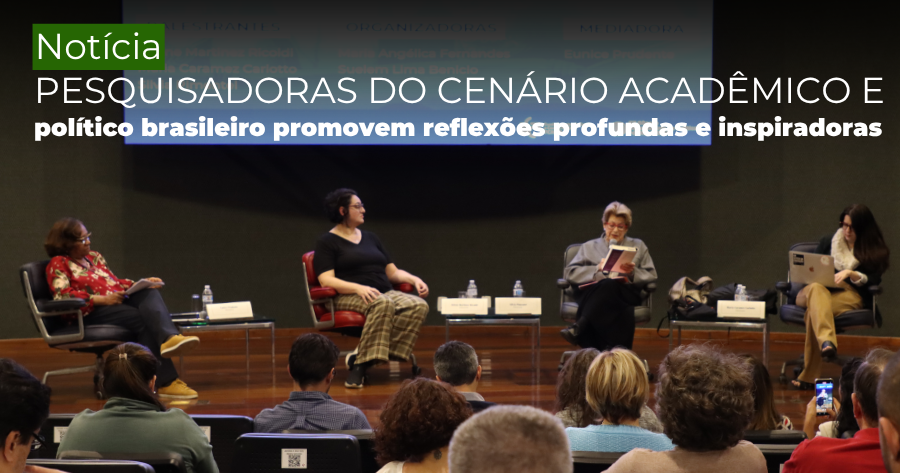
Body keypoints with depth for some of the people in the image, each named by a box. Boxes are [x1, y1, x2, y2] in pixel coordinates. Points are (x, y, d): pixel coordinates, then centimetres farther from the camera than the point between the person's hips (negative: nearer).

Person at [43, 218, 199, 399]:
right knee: (144, 319, -29)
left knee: (150, 293, -25)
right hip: (91, 313, -7)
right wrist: (101, 299, -19)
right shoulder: (58, 264, 3)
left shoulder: (94, 257, 27)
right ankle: (166, 381, -37)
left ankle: (170, 338, -54)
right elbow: (62, 295, -12)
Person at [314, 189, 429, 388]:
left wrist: (414, 279, 4)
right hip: (348, 298, -6)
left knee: (419, 305, -26)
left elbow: (393, 272, 25)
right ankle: (360, 365, -39)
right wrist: (359, 288, -25)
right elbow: (326, 280, -9)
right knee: (382, 303, -40)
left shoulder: (370, 238, 26)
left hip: (386, 294, 6)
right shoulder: (326, 242, 5)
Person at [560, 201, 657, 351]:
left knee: (608, 286, -40)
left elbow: (651, 275, 19)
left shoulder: (638, 246, 29)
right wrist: (597, 268, 0)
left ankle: (578, 329, -52)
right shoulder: (590, 247, 28)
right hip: (593, 290, 0)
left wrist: (633, 272, -2)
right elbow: (569, 273, 14)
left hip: (625, 292, 0)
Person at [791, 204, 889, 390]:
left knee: (815, 308, -39)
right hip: (820, 290, 3)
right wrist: (819, 278, -3)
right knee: (816, 289, -40)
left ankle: (809, 376, -51)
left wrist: (851, 274, -17)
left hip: (850, 295, -3)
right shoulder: (828, 242, 23)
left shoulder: (875, 252, 12)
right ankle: (827, 342, -68)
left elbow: (873, 281, 0)